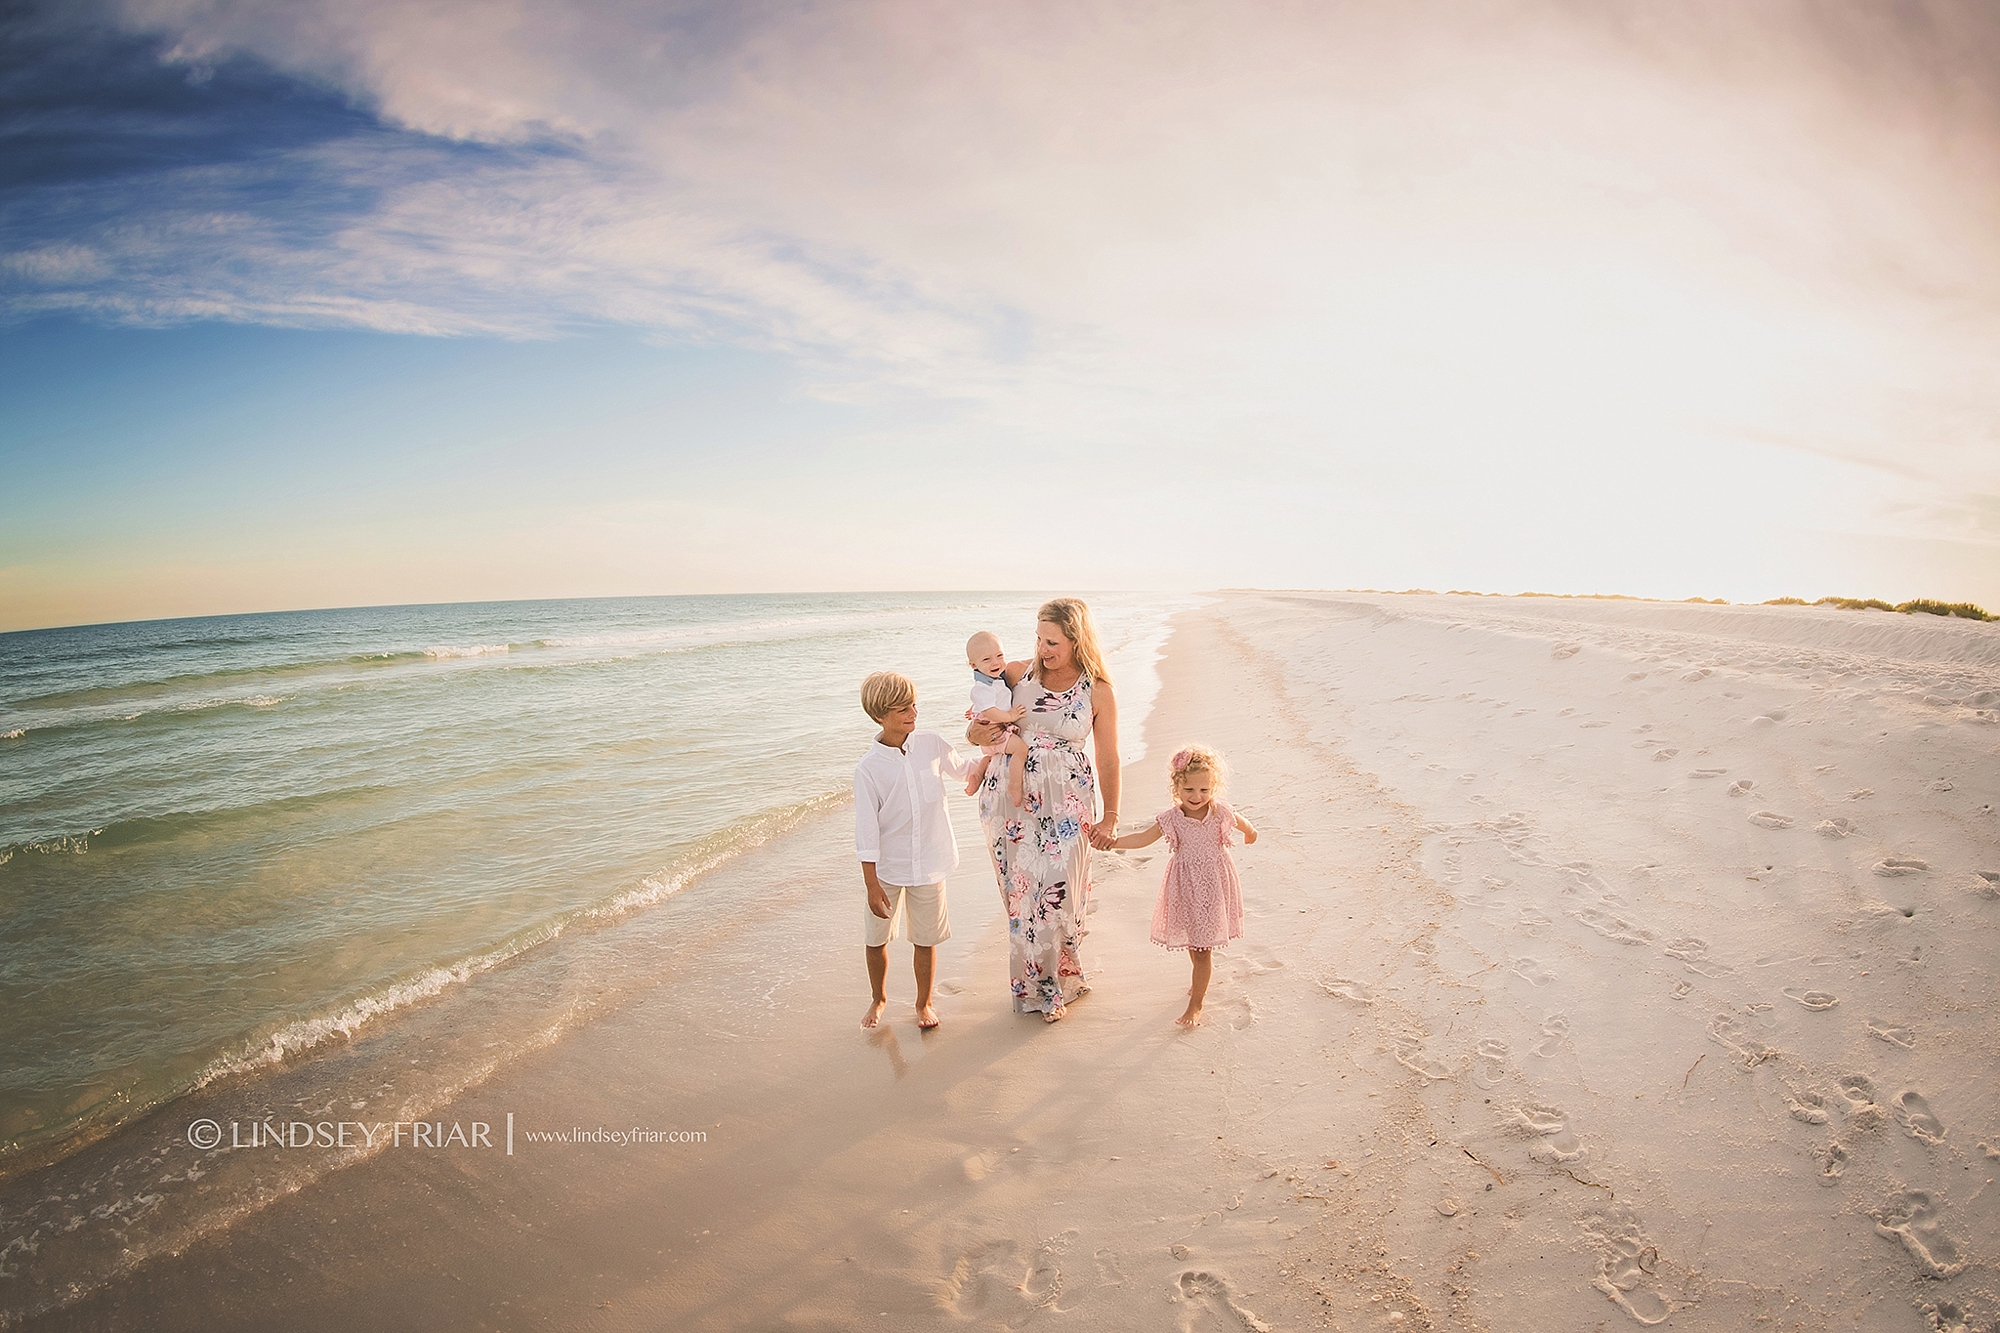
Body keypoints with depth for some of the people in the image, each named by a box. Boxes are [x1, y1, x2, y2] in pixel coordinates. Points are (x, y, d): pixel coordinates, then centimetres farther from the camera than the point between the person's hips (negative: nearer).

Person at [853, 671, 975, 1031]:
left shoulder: (930, 743, -6)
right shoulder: (868, 768, -15)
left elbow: (962, 769, 17)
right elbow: (867, 831, -12)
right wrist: (872, 885, -11)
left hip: (928, 863, 2)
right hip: (886, 867, -2)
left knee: (926, 939, 13)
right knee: (876, 939, 14)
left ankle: (924, 1002, 37)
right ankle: (879, 999, 41)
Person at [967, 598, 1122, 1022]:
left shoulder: (1098, 693, -2)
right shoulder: (1018, 674, 2)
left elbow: (1108, 761, 3)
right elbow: (982, 722, 14)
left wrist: (1110, 818, 1)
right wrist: (974, 733, -9)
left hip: (1064, 805, -2)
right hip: (1009, 797, 2)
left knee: (1057, 892, -2)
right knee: (1019, 891, 7)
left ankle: (1056, 984, 22)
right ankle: (1030, 982, 26)